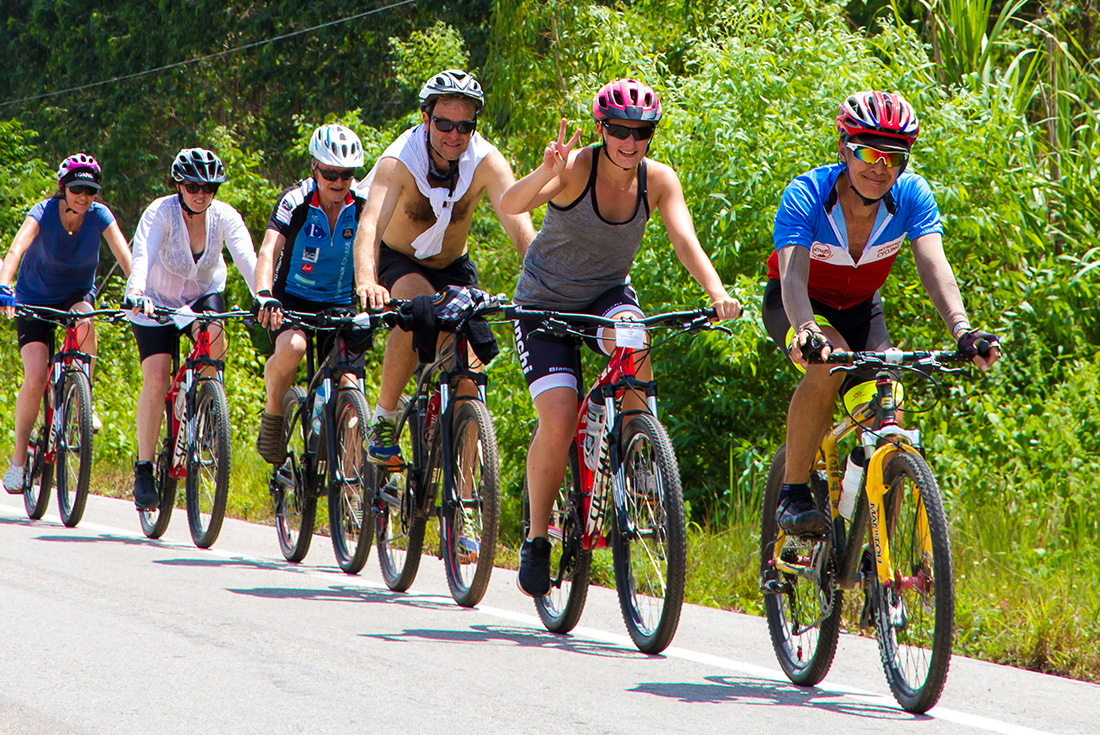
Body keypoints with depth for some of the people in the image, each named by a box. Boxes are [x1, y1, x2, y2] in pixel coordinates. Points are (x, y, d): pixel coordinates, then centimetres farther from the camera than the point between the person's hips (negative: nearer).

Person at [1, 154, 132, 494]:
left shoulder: (99, 216, -14)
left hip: (77, 296, 2)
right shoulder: (43, 213, -21)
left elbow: (125, 256, -24)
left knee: (83, 319, -36)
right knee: (35, 379, -17)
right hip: (35, 300, -2)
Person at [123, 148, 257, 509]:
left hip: (204, 294, 2)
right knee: (156, 381, -17)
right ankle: (144, 468, -5)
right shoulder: (161, 212, -25)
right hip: (158, 300, -2)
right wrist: (137, 293, -59)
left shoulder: (225, 217, -18)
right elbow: (142, 255, -40)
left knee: (215, 342, -31)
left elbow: (248, 260, -31)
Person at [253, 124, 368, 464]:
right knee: (291, 347, -34)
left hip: (340, 305, 2)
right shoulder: (295, 201, -15)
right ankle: (273, 417, -7)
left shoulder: (362, 207, -8)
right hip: (293, 299, -2)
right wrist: (264, 295, -47)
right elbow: (268, 251, -28)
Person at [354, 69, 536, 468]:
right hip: (399, 264, -3)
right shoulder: (399, 161, -29)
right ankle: (383, 421, -22)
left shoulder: (486, 161, -23)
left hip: (454, 268, 3)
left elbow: (520, 225, -34)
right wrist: (366, 283, -62)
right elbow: (369, 226, -43)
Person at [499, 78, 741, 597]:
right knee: (559, 419, -19)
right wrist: (546, 174, -59)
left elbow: (685, 241, -25)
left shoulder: (658, 180, -12)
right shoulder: (576, 168, -23)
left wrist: (717, 291, -44)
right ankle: (536, 539, 0)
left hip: (608, 294, 3)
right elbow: (511, 205, -38)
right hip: (546, 301, -2)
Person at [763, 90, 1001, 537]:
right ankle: (793, 493, -23)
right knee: (829, 363, -36)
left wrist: (961, 328, -53)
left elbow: (934, 266, -34)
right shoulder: (805, 196, -30)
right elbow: (793, 276, -43)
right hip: (796, 306, -3)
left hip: (860, 310, 3)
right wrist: (806, 329, -64)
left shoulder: (911, 195, -23)